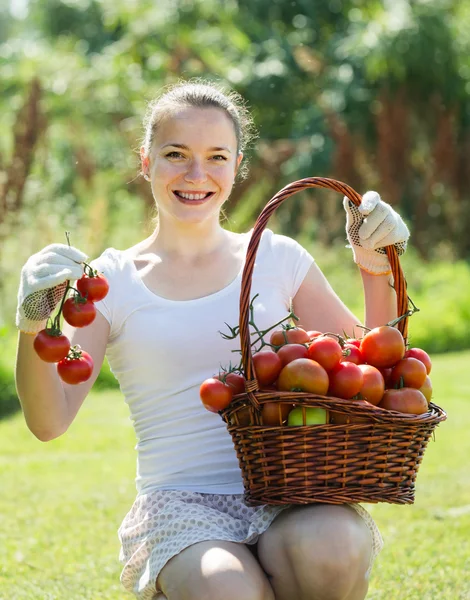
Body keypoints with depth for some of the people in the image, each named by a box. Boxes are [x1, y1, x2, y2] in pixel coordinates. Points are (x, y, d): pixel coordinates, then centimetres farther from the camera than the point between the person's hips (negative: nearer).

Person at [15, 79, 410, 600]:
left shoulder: (276, 258, 11)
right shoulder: (110, 281, 6)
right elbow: (49, 421, -3)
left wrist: (376, 269, 2)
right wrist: (33, 323, -19)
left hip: (290, 497, 2)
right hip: (181, 503, -1)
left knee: (330, 552, -34)